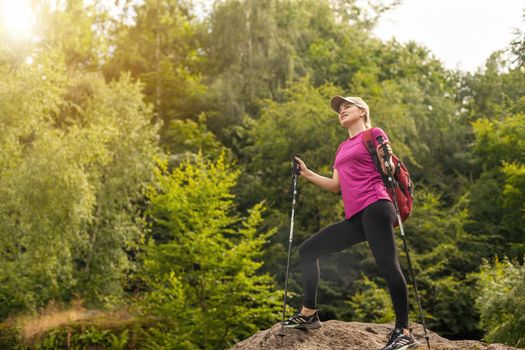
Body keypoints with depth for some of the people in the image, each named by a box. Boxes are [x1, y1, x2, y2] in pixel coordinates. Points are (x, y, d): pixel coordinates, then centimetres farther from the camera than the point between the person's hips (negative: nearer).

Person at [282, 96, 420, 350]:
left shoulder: (374, 133, 7)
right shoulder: (342, 148, 27)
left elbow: (389, 171, -1)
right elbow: (336, 186, 25)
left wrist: (386, 159, -21)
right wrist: (307, 174, 19)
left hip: (374, 208, -8)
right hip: (354, 218, 8)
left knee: (387, 266, -17)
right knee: (308, 250, 8)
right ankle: (308, 314, 11)